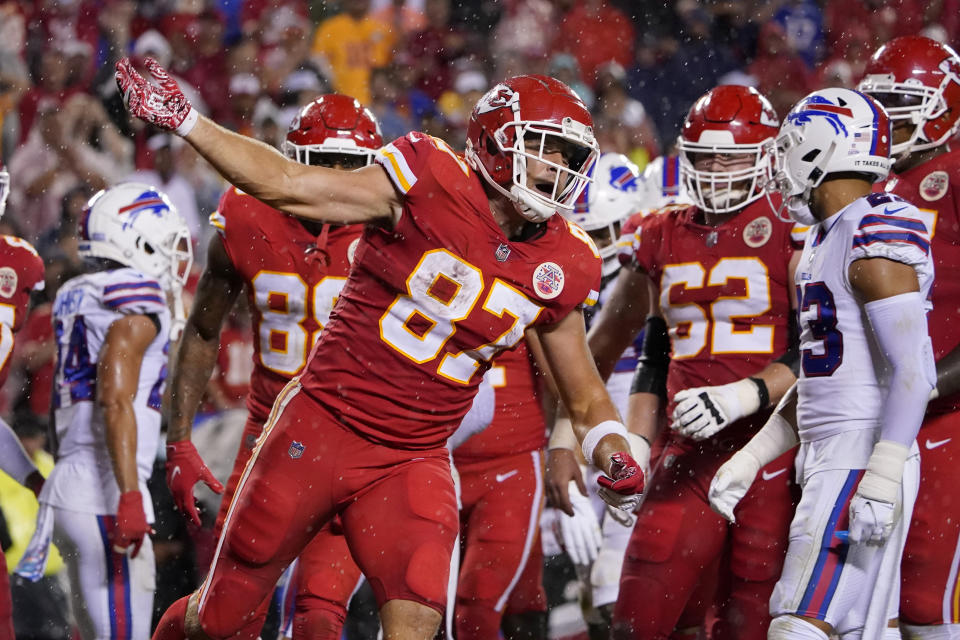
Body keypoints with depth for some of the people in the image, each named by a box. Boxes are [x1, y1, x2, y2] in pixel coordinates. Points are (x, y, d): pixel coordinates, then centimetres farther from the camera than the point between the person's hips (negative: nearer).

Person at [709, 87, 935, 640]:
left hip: (862, 464, -10)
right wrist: (752, 458, 22)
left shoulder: (875, 243, -14)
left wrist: (881, 479, -26)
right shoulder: (825, 241, 17)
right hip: (830, 463, 10)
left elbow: (913, 371, -20)